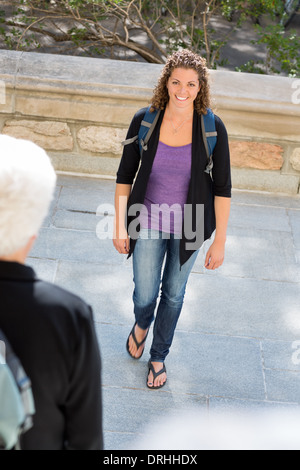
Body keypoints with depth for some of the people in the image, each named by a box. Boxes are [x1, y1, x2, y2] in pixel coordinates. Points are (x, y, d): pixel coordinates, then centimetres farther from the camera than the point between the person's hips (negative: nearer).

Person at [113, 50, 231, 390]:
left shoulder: (212, 128, -15)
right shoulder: (144, 121, -13)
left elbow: (222, 188, -10)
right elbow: (125, 176, -3)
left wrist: (220, 241, -9)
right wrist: (120, 226, -2)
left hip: (188, 226, 0)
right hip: (148, 220, 0)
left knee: (173, 293, 16)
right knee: (144, 295, 4)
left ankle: (159, 356, 41)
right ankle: (141, 324, 44)